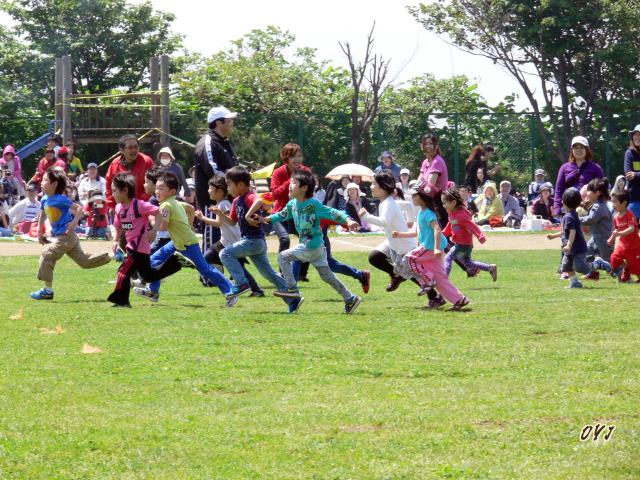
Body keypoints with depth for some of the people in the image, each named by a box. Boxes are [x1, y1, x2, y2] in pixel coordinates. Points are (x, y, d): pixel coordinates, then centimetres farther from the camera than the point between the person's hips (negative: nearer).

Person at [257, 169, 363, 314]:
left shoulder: (313, 205, -18)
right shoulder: (292, 204, 7)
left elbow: (332, 213, -22)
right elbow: (282, 215, 24)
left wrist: (348, 221, -34)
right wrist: (266, 219, 19)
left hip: (312, 246, -8)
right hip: (317, 248, 8)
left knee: (283, 257, -6)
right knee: (326, 275, 12)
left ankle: (292, 289, -1)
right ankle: (350, 298, 17)